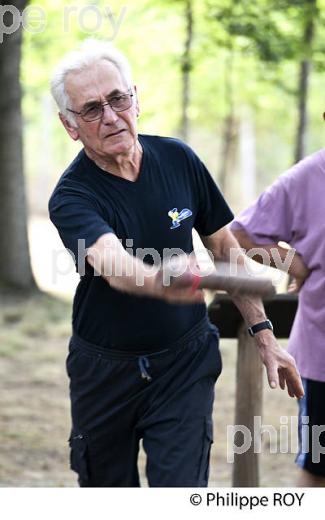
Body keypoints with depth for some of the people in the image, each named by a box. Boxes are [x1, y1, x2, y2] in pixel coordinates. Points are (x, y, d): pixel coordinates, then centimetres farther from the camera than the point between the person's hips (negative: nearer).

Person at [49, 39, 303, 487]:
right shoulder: (72, 197, -19)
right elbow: (112, 262, -40)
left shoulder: (178, 160, -6)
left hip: (185, 365, 1)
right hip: (103, 369, -1)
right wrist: (159, 282, -63)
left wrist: (263, 332, 4)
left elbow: (223, 246, 7)